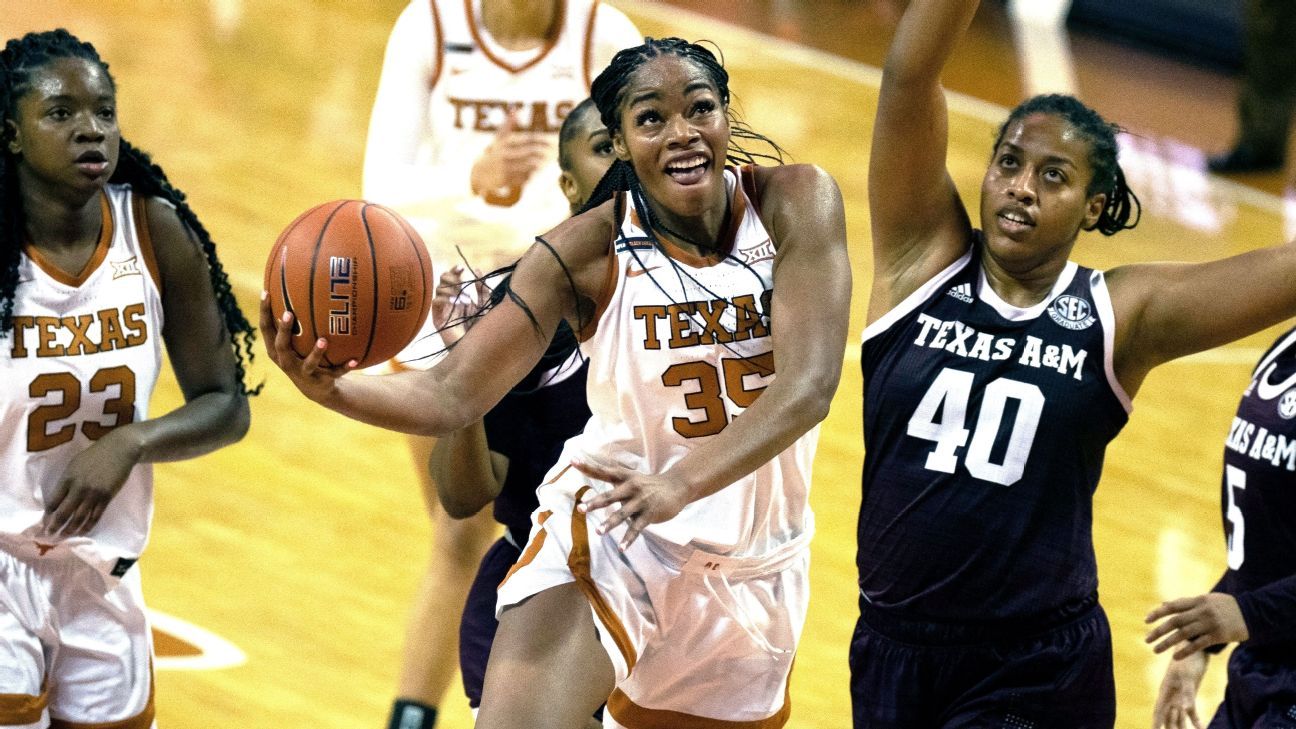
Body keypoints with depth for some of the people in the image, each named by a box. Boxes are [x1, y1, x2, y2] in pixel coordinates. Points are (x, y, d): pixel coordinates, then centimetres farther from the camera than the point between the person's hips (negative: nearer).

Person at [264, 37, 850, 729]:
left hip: (751, 565, 2)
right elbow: (453, 393, -12)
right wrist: (335, 390, -34)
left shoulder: (796, 204, -11)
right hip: (608, 535, -2)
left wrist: (683, 482, -39)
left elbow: (809, 385, -23)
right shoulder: (583, 251, -11)